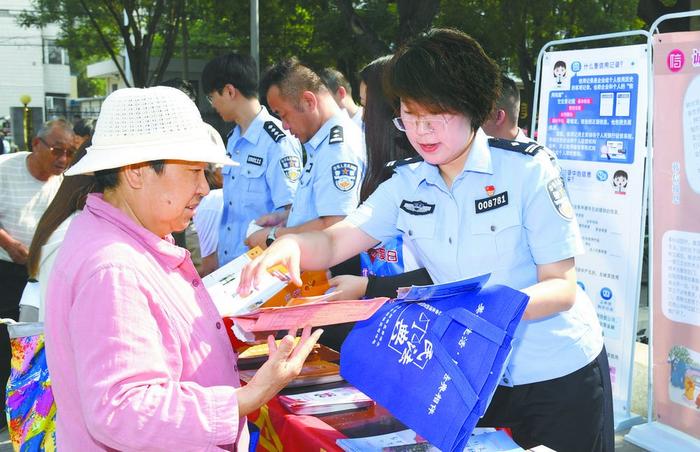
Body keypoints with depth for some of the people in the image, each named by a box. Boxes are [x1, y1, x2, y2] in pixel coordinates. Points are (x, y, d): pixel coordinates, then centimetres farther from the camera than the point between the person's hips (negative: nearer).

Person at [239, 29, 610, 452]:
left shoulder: (527, 170, -16)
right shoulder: (406, 186, -2)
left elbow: (562, 287, -16)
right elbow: (332, 243, -7)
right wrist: (289, 245, -30)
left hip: (559, 374, -3)